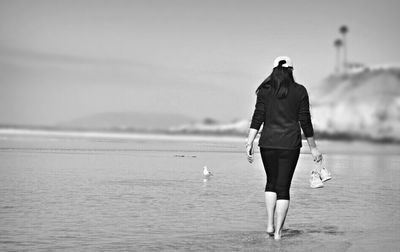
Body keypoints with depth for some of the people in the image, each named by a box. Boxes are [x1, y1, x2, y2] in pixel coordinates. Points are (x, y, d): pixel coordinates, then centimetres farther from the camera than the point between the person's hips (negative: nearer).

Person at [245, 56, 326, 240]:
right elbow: (305, 122, 2)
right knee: (283, 187, 5)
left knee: (271, 182, 20)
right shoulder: (300, 91, 2)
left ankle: (270, 224, 9)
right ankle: (278, 232, 2)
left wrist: (250, 143, -3)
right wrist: (313, 148, 9)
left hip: (268, 143, 1)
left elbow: (257, 117, -3)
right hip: (290, 144, -1)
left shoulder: (265, 90, 4)